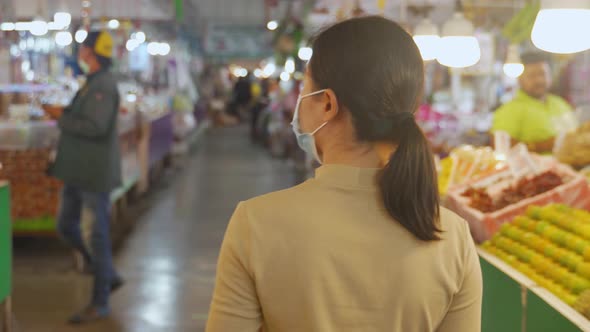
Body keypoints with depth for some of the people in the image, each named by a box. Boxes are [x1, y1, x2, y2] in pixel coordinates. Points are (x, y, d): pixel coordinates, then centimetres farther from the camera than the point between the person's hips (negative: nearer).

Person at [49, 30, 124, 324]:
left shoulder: (103, 85, -17)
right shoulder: (92, 83, 16)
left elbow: (96, 126, -26)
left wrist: (62, 120, -18)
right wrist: (64, 113, 6)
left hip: (95, 173, -10)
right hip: (78, 171, 10)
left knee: (98, 236, -2)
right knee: (66, 226, 16)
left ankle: (100, 303, 7)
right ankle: (108, 276, 29)